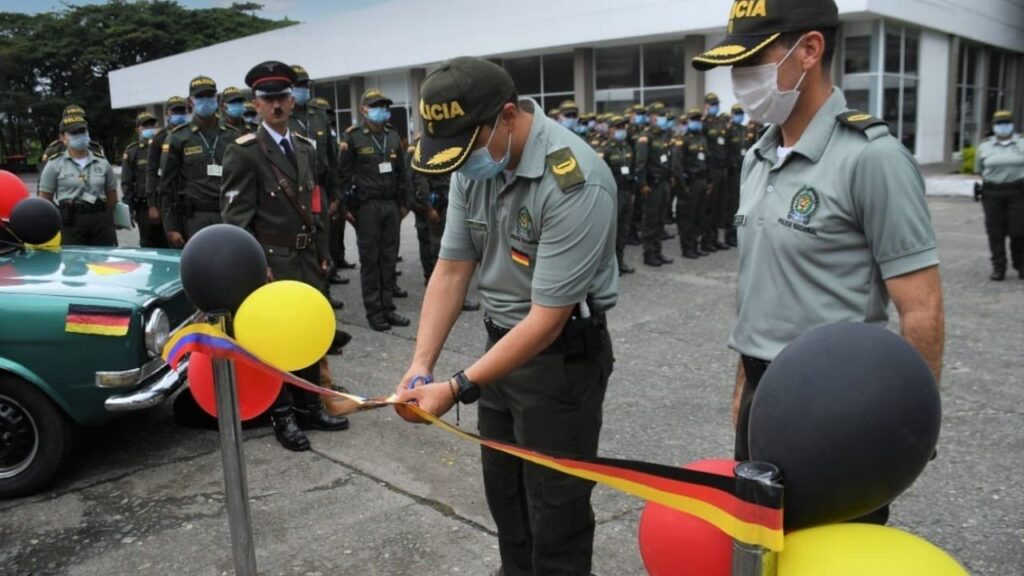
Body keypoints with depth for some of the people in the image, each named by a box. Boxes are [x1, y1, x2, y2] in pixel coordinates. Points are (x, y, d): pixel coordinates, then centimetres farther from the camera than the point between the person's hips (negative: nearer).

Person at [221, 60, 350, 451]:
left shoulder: (306, 148, 13)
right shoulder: (244, 152, -8)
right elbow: (235, 214, -13)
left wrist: (323, 253, 14)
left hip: (307, 258, 7)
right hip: (271, 260, -6)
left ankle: (309, 406, 27)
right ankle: (282, 415, 16)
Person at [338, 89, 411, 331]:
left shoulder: (393, 136, 12)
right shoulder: (353, 137, -3)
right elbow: (344, 173, -4)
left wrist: (402, 202, 11)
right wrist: (347, 206, -7)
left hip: (391, 204, 5)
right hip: (367, 206, -5)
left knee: (389, 257, 7)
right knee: (370, 259, 0)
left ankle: (388, 307, 14)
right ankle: (374, 311, 7)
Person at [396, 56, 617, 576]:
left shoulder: (575, 182, -27)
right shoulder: (475, 163, -4)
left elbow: (547, 319, -26)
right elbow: (451, 268, -1)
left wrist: (458, 388, -26)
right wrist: (421, 365, -11)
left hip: (562, 355, -7)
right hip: (503, 343, 7)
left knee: (555, 505, 7)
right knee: (503, 489, 21)